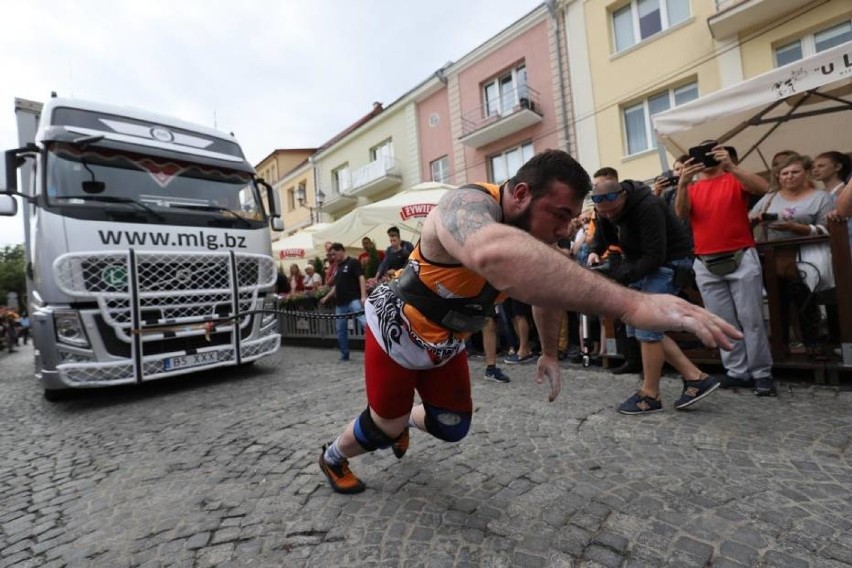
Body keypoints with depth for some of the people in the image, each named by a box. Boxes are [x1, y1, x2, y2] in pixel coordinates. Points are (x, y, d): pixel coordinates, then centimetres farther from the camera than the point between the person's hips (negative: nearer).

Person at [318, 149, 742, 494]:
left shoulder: (535, 236, -11)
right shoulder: (468, 206, -37)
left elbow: (549, 291, 10)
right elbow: (496, 255, -63)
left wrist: (549, 352, 16)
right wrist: (631, 303, -66)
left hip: (444, 343, 7)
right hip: (396, 331, -6)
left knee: (452, 427, 14)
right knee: (384, 427, 9)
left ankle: (404, 421, 49)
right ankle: (333, 457, 43)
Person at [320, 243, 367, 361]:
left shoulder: (353, 262, -3)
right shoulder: (338, 267, 20)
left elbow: (361, 278, -14)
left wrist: (363, 296, -24)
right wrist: (327, 297, 26)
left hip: (353, 300, -8)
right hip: (340, 302, 9)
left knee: (366, 323, -22)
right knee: (340, 329, 12)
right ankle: (344, 354, 24)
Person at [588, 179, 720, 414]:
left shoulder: (648, 208, -28)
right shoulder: (607, 209, -3)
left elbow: (655, 257, -29)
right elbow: (603, 234, 12)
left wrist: (617, 275, -34)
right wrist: (595, 251, -11)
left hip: (668, 262, -9)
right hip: (641, 264, 9)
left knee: (647, 327, -12)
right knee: (637, 328, 5)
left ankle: (650, 395, 3)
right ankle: (696, 378, 10)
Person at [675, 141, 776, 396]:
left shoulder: (735, 180, 7)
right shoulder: (691, 188, 11)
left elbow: (763, 188, -13)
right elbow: (681, 213, -8)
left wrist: (731, 166, -24)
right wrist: (683, 183, -25)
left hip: (741, 259, -2)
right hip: (706, 265, 2)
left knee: (751, 319, 1)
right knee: (723, 323, 6)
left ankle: (762, 374, 11)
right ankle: (737, 371, 15)